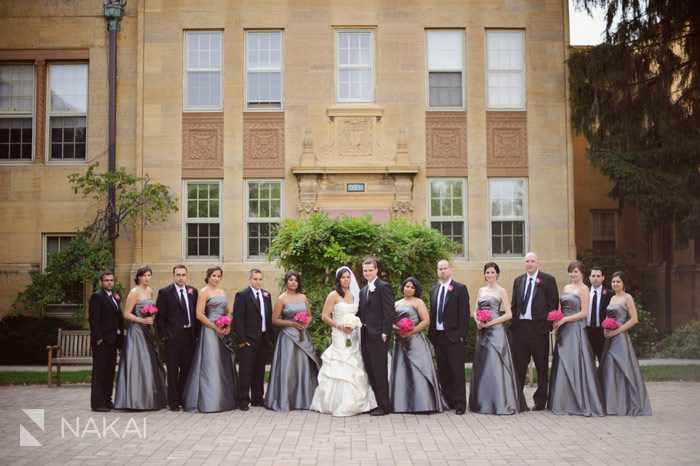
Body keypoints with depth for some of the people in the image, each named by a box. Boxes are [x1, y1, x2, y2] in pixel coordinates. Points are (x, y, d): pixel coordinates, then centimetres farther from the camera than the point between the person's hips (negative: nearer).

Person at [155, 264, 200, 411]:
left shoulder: (193, 291, 9)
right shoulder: (165, 292, -2)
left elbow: (197, 314, 11)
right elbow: (160, 316, -3)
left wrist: (197, 333, 5)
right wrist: (163, 334, -8)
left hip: (189, 335, 4)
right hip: (173, 336, -4)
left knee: (187, 369, 8)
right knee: (173, 370, 3)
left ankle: (183, 398, 20)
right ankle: (173, 401, 9)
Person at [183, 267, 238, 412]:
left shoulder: (222, 292, 16)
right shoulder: (204, 292, -5)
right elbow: (199, 314, -13)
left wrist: (228, 326, 0)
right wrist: (216, 328, -15)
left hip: (223, 333, 7)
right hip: (210, 331, -7)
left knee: (224, 366, 10)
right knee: (210, 366, -6)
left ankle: (225, 399, 19)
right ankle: (209, 402, 0)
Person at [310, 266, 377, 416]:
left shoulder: (353, 295, 13)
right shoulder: (334, 295, -5)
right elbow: (324, 316, -9)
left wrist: (356, 325, 3)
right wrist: (340, 327, -15)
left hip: (353, 337, 6)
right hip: (340, 336, -6)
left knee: (355, 369, 6)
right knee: (341, 370, -6)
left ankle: (354, 403, 16)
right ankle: (340, 405, 2)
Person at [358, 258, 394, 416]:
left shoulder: (383, 287, -7)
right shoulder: (363, 290, 19)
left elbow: (389, 311, -13)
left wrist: (384, 332, -18)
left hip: (378, 335, -8)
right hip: (365, 335, 8)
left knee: (379, 370, -5)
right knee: (369, 370, 11)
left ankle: (384, 405, 1)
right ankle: (374, 401, 19)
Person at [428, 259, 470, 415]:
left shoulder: (460, 288, -3)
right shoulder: (434, 290, 15)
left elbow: (464, 313, -7)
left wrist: (461, 334, -13)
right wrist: (431, 334, 10)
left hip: (453, 336, -6)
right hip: (438, 336, 6)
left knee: (457, 371, -3)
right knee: (443, 371, 9)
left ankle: (460, 403, 2)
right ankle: (448, 401, 17)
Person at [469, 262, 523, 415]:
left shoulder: (501, 291, 0)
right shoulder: (481, 290, 15)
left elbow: (508, 314, -6)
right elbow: (475, 310, 17)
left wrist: (490, 322, -13)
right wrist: (478, 321, -4)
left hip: (495, 331, -5)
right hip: (482, 332, 5)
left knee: (495, 365, -8)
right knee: (482, 366, 6)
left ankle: (499, 402, -2)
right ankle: (483, 402, 14)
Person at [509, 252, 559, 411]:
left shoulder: (548, 280, 1)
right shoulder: (518, 280, 14)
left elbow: (553, 304, -2)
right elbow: (514, 304, 14)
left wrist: (549, 324, -9)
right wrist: (512, 322, 4)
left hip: (538, 327, -4)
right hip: (519, 326, 4)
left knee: (541, 365, 6)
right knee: (518, 365, 5)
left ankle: (540, 401, 17)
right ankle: (517, 400, 12)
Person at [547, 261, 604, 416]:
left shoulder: (583, 289, -5)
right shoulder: (566, 288, 16)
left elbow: (584, 313, -11)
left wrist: (564, 320, -14)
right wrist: (557, 324, 3)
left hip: (576, 330, -7)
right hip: (564, 331, 7)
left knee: (574, 365, -6)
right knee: (563, 365, 6)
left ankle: (579, 403, 2)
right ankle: (564, 402, 13)